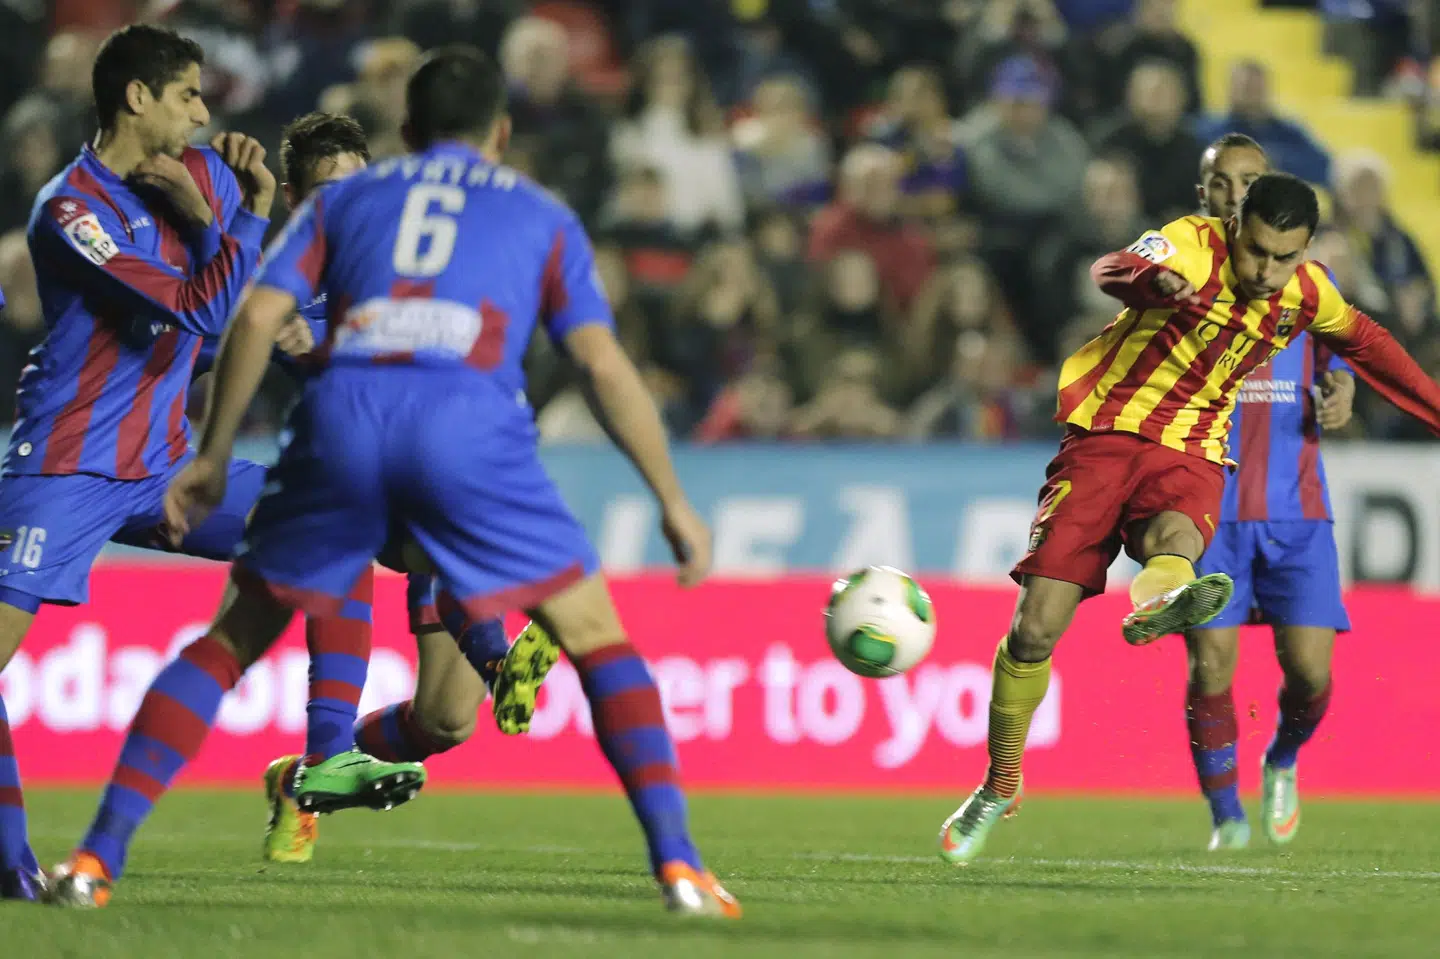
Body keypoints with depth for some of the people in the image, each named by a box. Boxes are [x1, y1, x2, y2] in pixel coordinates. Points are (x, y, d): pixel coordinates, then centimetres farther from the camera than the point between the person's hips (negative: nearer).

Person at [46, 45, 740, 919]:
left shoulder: (344, 199, 27)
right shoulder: (543, 216, 24)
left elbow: (257, 319, 14)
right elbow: (605, 364, 15)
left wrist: (213, 458, 21)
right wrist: (675, 502, 18)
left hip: (343, 419, 2)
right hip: (471, 423, -2)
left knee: (231, 640, 16)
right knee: (598, 637, 12)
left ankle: (98, 858, 8)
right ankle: (678, 866, -1)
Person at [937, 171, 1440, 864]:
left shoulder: (1308, 293, 2)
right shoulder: (1192, 247, -15)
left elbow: (1364, 342, 24)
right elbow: (1113, 272, -37)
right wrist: (1152, 280, -60)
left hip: (1190, 456, 3)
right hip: (1105, 436, -3)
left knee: (1173, 541, -36)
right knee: (1035, 629, -8)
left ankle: (1155, 604, -71)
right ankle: (998, 788, 11)